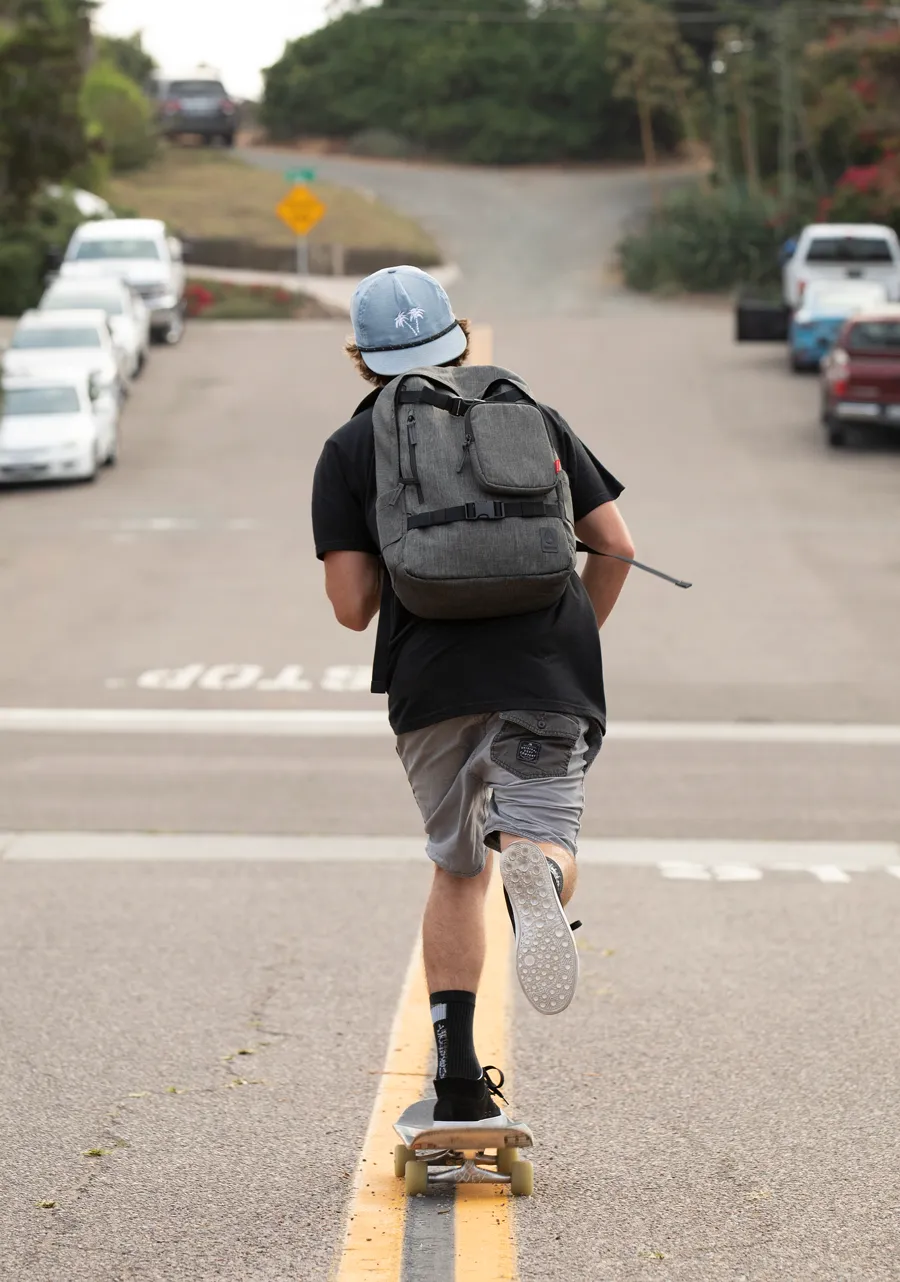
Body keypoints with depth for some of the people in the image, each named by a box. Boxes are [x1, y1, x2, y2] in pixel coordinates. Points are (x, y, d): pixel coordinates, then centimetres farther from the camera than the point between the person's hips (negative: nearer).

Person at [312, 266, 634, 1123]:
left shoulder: (350, 450, 12)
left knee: (458, 870, 17)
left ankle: (458, 1074, 9)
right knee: (541, 844, -4)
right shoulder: (530, 415, 18)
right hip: (547, 676, 0)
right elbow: (614, 545, 14)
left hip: (430, 676, 0)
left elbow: (351, 607, 3)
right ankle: (536, 872, -42)